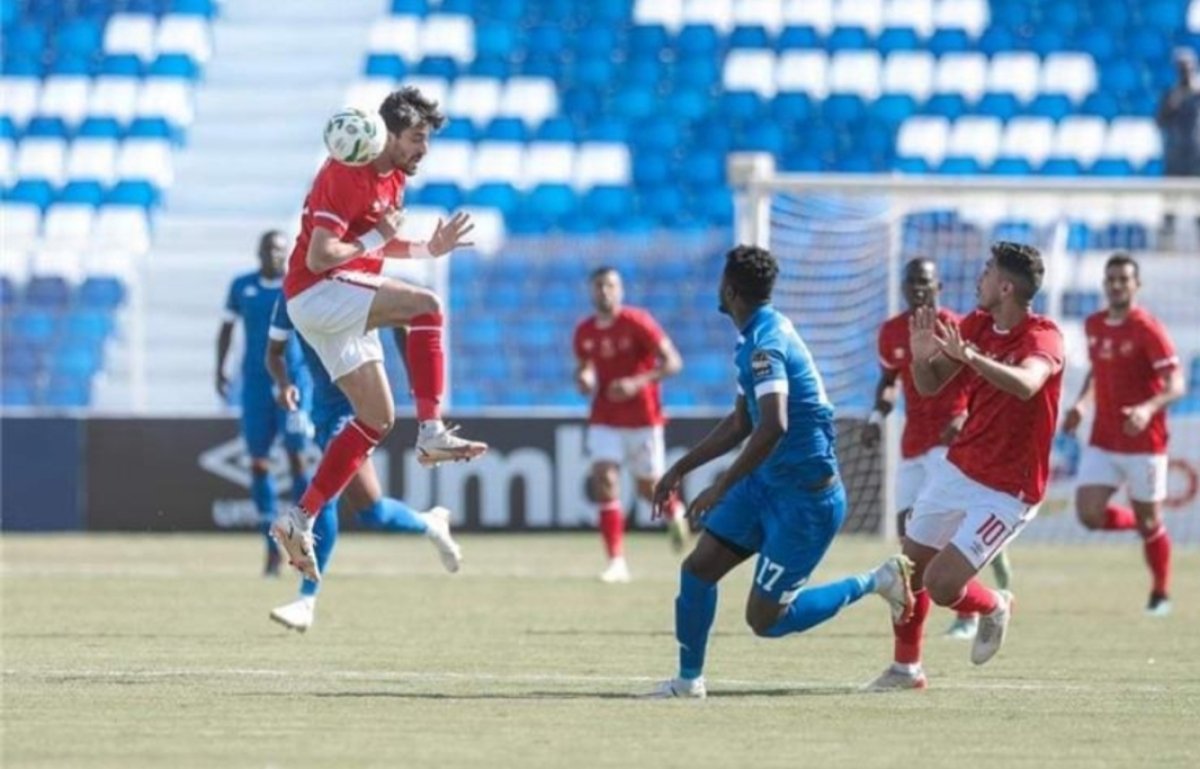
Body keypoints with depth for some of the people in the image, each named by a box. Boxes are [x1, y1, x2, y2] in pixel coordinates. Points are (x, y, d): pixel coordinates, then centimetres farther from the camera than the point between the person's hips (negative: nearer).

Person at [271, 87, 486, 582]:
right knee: (425, 306, -27)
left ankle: (298, 522, 9)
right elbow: (319, 257, -23)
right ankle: (432, 434, -26)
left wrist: (429, 249, 12)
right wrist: (376, 237, -17)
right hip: (316, 294, -10)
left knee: (378, 418, 7)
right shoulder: (347, 175, -18)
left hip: (343, 307, 10)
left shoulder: (394, 178, 12)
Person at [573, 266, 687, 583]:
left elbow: (672, 362, -16)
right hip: (605, 419, 3)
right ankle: (616, 562, -15)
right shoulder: (584, 332, 1)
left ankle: (674, 512, 44)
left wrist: (638, 382, -29)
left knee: (648, 488, 6)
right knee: (603, 479, -15)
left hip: (642, 417, -3)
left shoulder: (637, 322, -14)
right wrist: (583, 379, -6)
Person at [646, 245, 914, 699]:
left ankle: (874, 582, 7)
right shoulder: (758, 338, 10)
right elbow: (741, 423, 22)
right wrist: (680, 470, 23)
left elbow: (773, 428, -34)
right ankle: (689, 678, 16)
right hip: (767, 483, 9)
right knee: (697, 568, 5)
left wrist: (721, 489, -29)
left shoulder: (765, 345, -22)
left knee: (764, 620, -5)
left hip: (807, 499, -9)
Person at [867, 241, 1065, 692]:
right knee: (910, 569, 8)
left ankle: (993, 608, 19)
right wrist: (922, 357, -13)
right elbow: (929, 385, 9)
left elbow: (1026, 384, -41)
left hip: (1006, 492, -7)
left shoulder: (1042, 337, -19)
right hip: (958, 469, 7)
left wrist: (970, 357, -54)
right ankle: (905, 668, 28)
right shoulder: (976, 325, 3)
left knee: (940, 585, -14)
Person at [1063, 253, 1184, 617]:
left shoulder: (1147, 330, -13)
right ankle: (1140, 522, 21)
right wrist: (1082, 403, 7)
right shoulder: (1094, 325, 6)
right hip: (1102, 442, 5)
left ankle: (1160, 594, 25)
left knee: (1148, 523, 5)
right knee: (1089, 515, -10)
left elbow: (1176, 384, -19)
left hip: (1143, 443, -5)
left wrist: (1148, 409, -37)